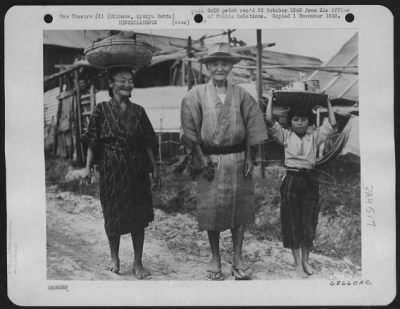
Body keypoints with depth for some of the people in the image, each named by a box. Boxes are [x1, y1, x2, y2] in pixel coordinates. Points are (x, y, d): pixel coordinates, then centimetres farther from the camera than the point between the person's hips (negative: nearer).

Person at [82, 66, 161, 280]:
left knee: (138, 217, 3)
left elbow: (147, 144, 8)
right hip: (111, 170, -2)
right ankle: (114, 259, 24)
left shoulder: (138, 111, 7)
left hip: (137, 170, 2)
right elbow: (93, 142, -1)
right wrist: (88, 167, -8)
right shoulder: (102, 110, 0)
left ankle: (138, 264, 13)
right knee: (113, 214, 6)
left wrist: (154, 168, 6)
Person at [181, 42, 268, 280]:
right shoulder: (197, 95, -1)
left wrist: (249, 157, -2)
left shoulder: (241, 94, 4)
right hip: (211, 160, -2)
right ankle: (215, 259, 19)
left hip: (238, 159, 2)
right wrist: (201, 159, -9)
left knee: (240, 207, 5)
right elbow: (190, 130, -3)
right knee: (212, 209, 4)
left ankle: (238, 260, 17)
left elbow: (252, 127, 5)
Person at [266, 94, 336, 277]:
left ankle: (306, 260, 25)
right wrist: (271, 99, -5)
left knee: (309, 222, 8)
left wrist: (327, 101, 1)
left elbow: (332, 124, -4)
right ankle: (297, 263, 15)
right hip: (291, 180, -1)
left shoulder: (314, 137, 6)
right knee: (292, 222, 4)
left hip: (309, 181, 2)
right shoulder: (285, 136, 1)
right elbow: (269, 121, -10)